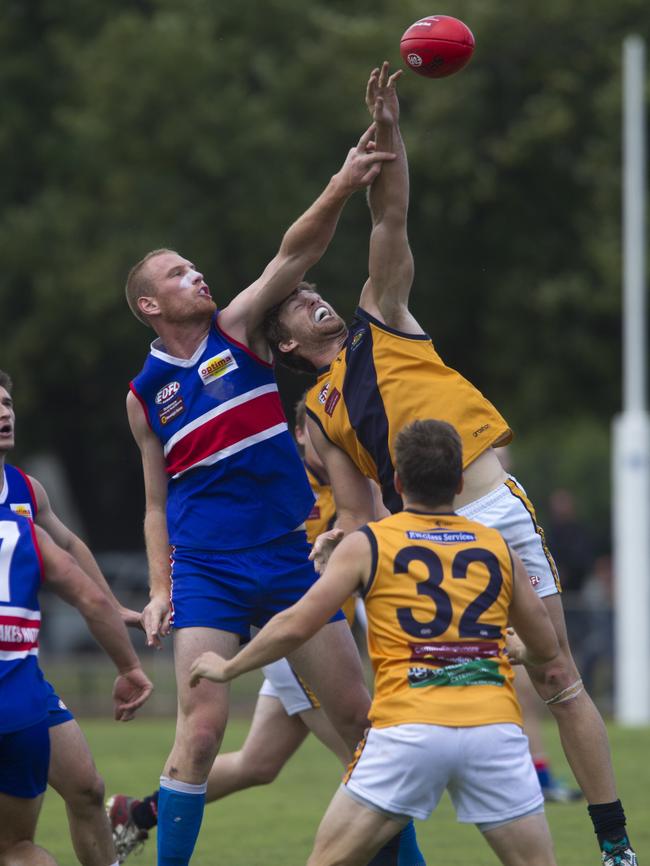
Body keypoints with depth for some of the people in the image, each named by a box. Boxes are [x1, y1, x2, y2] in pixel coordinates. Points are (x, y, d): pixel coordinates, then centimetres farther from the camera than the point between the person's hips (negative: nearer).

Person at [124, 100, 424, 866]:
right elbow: (157, 502, 12)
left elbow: (293, 255, -7)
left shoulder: (236, 330, 7)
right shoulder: (144, 394, 7)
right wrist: (159, 590, 1)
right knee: (201, 729, -14)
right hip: (206, 568, -1)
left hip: (289, 556, 1)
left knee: (359, 717, 1)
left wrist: (339, 191, -21)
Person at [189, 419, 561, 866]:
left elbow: (294, 627, 6)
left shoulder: (367, 544, 8)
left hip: (408, 727, -2)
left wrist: (227, 669, 22)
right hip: (495, 726, 2)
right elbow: (546, 648, 25)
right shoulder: (498, 548, 16)